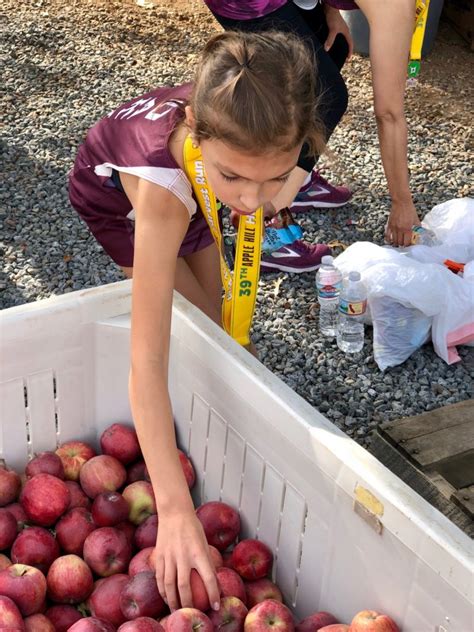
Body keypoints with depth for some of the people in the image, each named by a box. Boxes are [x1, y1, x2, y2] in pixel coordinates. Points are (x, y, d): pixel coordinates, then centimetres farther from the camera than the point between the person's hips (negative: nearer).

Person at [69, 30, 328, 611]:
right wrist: (175, 510, -59)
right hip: (114, 198, -4)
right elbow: (147, 362, -54)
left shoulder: (241, 117, -41)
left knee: (210, 305, 6)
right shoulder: (160, 196, -52)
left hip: (189, 188, 4)